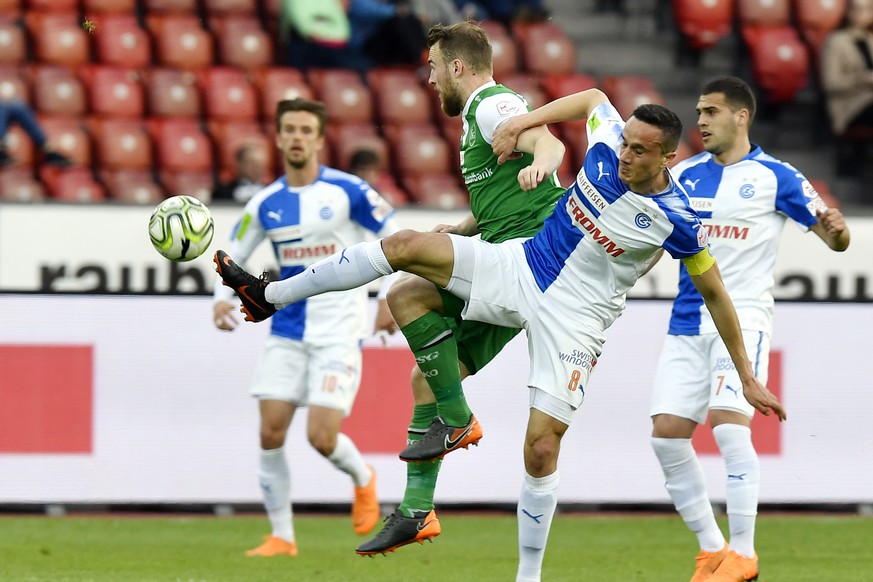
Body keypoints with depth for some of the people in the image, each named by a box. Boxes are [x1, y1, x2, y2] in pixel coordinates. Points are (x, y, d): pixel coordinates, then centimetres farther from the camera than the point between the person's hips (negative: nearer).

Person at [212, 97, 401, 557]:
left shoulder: (346, 191, -7)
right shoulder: (266, 204, 3)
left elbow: (396, 237, 0)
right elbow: (234, 254, 15)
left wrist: (389, 296, -9)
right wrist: (223, 296, -4)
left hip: (338, 334, -4)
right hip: (287, 333, 4)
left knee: (321, 437, -13)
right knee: (270, 433, -6)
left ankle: (362, 479, 22)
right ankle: (281, 537, 7)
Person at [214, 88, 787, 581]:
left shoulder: (678, 220, -20)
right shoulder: (608, 144, -10)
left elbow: (716, 294, -8)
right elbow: (593, 97, 13)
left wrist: (749, 378, -6)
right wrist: (521, 123, 4)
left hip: (574, 317, -5)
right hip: (521, 267, 5)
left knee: (542, 445, -12)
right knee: (406, 245, -7)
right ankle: (271, 295, 2)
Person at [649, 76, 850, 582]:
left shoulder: (775, 177, -1)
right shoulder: (685, 175, 11)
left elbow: (836, 239, 1)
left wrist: (836, 228, -22)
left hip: (743, 319, -5)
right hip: (688, 324, 5)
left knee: (728, 423, -21)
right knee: (667, 432, -4)